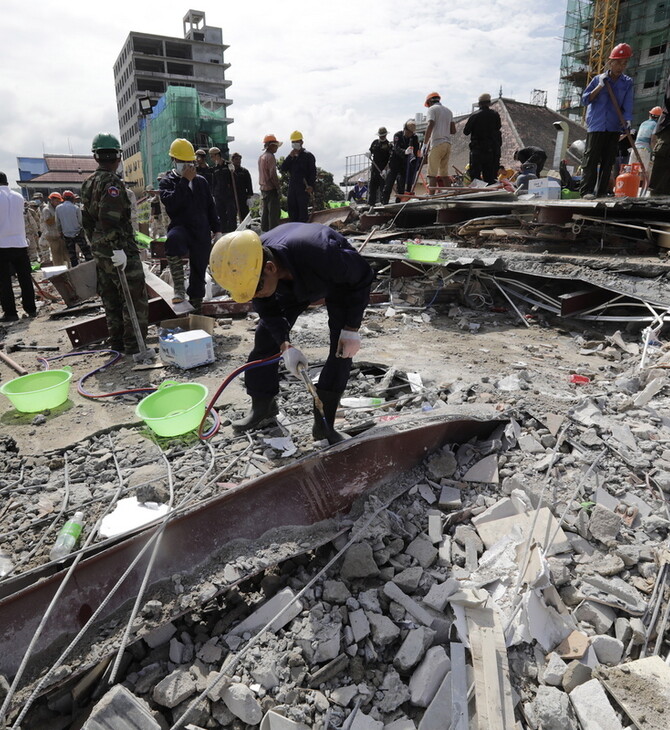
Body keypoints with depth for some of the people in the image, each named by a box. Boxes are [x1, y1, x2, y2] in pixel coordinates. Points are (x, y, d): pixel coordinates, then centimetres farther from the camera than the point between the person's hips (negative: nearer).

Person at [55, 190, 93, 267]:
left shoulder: (58, 208, -1)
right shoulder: (76, 208, -10)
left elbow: (58, 223, 5)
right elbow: (80, 221, -4)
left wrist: (61, 232, 17)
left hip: (67, 235, 3)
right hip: (78, 233, -3)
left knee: (72, 256, 9)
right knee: (87, 252, 3)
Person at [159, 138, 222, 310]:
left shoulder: (201, 181, 15)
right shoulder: (167, 182, 3)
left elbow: (210, 207, 19)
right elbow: (171, 204, -17)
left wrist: (217, 229, 13)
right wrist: (185, 181, -14)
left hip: (202, 233, 4)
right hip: (180, 227, -4)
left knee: (199, 270, 6)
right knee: (173, 238, -40)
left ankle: (195, 305, 22)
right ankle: (179, 289, -35)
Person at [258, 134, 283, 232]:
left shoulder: (261, 157, 14)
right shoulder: (270, 157, -13)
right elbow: (273, 175, -18)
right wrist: (278, 189, -14)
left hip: (263, 188, 9)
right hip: (271, 189, -9)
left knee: (265, 212, 13)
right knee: (274, 213, -8)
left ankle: (265, 231, 17)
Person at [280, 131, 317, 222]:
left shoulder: (308, 156, -2)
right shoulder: (290, 156, 16)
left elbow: (313, 172, -7)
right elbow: (283, 168, 4)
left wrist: (311, 186, -19)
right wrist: (290, 156, -7)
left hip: (304, 188, -6)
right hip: (292, 187, 6)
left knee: (302, 209, -4)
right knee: (292, 209, 9)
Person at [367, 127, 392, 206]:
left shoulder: (388, 145, -4)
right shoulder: (375, 142, 12)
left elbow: (390, 159, -9)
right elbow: (370, 151, 22)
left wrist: (385, 169, -20)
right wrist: (369, 154, -4)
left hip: (383, 169, -5)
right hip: (374, 167, 5)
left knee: (383, 186, -4)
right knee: (372, 185, 4)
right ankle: (371, 202, 10)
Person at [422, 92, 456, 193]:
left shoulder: (432, 109, 2)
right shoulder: (448, 111, 21)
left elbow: (430, 126, -13)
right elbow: (453, 130, 14)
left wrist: (425, 143, -13)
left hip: (437, 144, -7)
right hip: (448, 143, 7)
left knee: (432, 174, -8)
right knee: (444, 173, 9)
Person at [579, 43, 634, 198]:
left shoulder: (627, 82, 8)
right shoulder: (598, 79, 5)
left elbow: (627, 105, 1)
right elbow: (585, 100, 0)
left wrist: (627, 121, -16)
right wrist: (600, 86, -10)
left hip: (615, 127, 3)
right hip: (596, 125, -3)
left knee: (608, 161, 3)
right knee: (591, 159, -9)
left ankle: (602, 191, 6)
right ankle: (586, 190, -10)